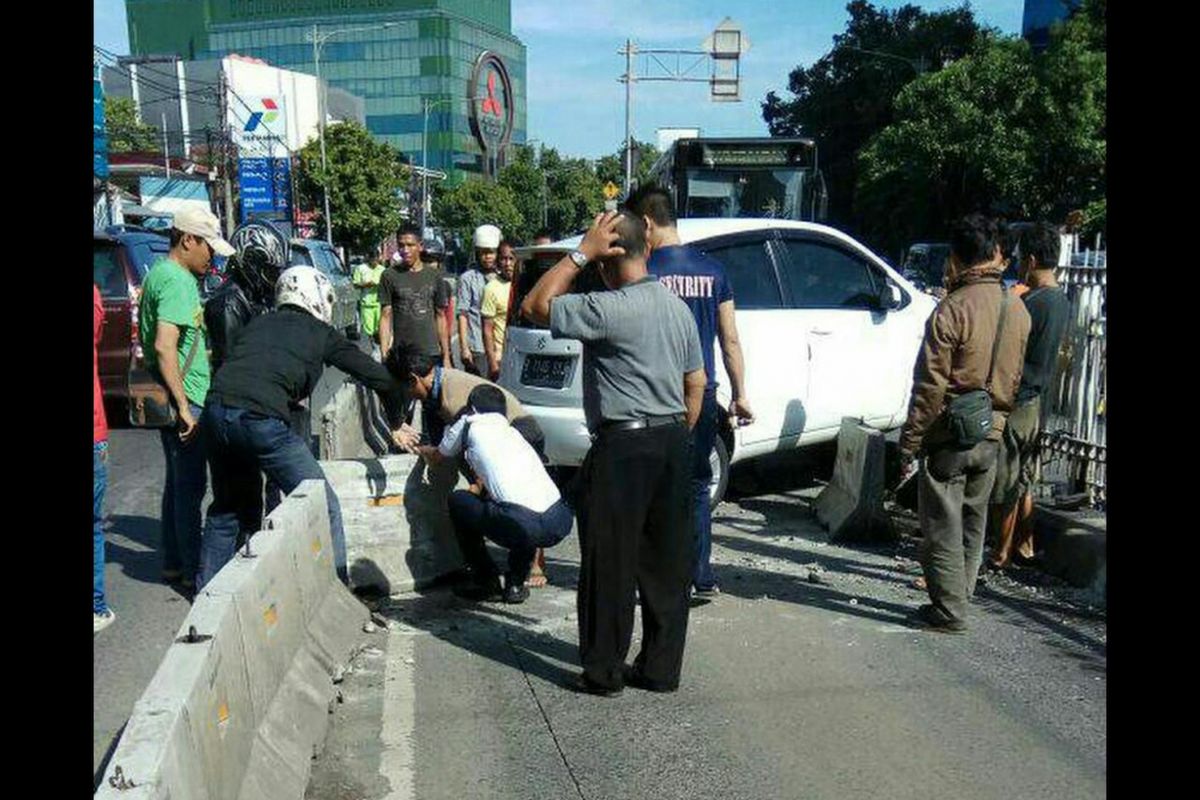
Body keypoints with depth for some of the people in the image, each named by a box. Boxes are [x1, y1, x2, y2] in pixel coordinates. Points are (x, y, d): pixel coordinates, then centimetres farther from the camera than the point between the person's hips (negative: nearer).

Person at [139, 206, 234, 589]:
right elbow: (164, 346, -27)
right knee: (190, 485, -1)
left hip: (173, 398, 10)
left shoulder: (160, 273, 14)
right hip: (184, 398, -10)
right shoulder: (177, 281, -18)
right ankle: (192, 570, 8)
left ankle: (174, 562, 27)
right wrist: (184, 406, -25)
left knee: (179, 481, 17)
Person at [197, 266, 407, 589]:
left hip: (216, 410, 6)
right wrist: (398, 422, 26)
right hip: (261, 420, -6)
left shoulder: (259, 323, 25)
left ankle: (207, 588, 36)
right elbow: (376, 375, 13)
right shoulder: (321, 333, 12)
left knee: (226, 507, 27)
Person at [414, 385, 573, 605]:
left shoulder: (469, 423, 14)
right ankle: (516, 581, 28)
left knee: (457, 501, 19)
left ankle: (486, 581, 22)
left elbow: (437, 457, 32)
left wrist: (423, 450, 52)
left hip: (523, 526, -6)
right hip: (561, 522, 6)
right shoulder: (512, 432, 29)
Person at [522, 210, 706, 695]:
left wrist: (581, 253, -10)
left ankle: (604, 672, 15)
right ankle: (661, 668, 22)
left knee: (610, 565, 4)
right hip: (673, 442, 8)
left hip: (622, 448, -8)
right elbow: (697, 383, 14)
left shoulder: (609, 310, -16)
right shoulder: (678, 308, 9)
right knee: (667, 563, 12)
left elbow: (535, 307, -10)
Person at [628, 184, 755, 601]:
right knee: (697, 486, 15)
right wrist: (740, 394, 14)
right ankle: (702, 577, 19)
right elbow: (730, 340, 8)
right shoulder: (712, 270, 7)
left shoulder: (645, 272, -9)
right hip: (702, 394, 5)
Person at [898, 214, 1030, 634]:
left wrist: (909, 445, -12)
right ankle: (960, 598, 27)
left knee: (942, 528, 3)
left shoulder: (951, 310, -17)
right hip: (991, 437, 7)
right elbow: (1017, 378, 12)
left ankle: (949, 611, 9)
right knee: (972, 525, 17)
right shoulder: (1017, 310, 4)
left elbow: (930, 387, -17)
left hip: (948, 437, -7)